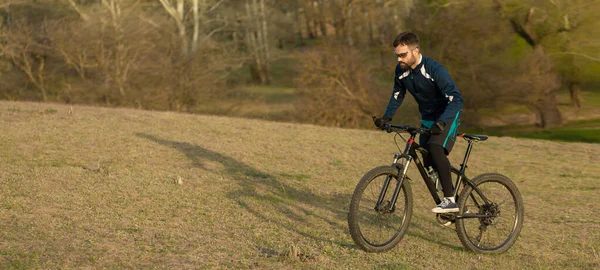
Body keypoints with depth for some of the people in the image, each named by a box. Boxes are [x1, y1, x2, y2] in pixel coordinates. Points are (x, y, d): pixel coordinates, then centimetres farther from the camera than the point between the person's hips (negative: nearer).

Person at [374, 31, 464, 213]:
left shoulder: (434, 70, -29)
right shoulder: (401, 70, -9)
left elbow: (456, 99, -35)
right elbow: (397, 95, 8)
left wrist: (441, 122, -47)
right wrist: (386, 118, -5)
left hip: (447, 116, -7)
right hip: (427, 118, 7)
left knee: (436, 148, -31)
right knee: (429, 165, 5)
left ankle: (450, 200, -27)